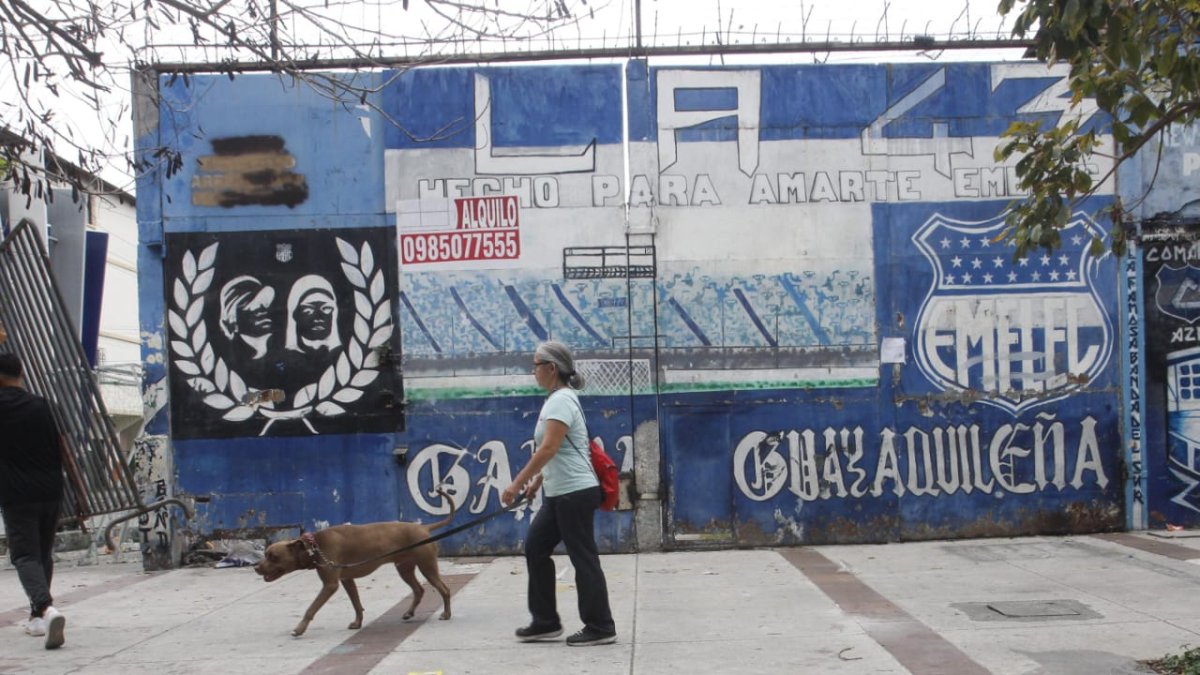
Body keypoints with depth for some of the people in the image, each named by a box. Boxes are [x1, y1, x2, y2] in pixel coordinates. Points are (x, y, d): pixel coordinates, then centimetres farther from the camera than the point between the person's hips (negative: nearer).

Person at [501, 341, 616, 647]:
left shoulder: (561, 400, -17)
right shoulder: (557, 399, 14)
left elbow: (548, 449, -25)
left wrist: (516, 484, -24)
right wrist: (537, 481, 26)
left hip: (575, 493, -11)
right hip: (560, 494, 11)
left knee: (583, 558, -2)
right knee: (535, 548, 12)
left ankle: (600, 627, 8)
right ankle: (546, 622, 19)